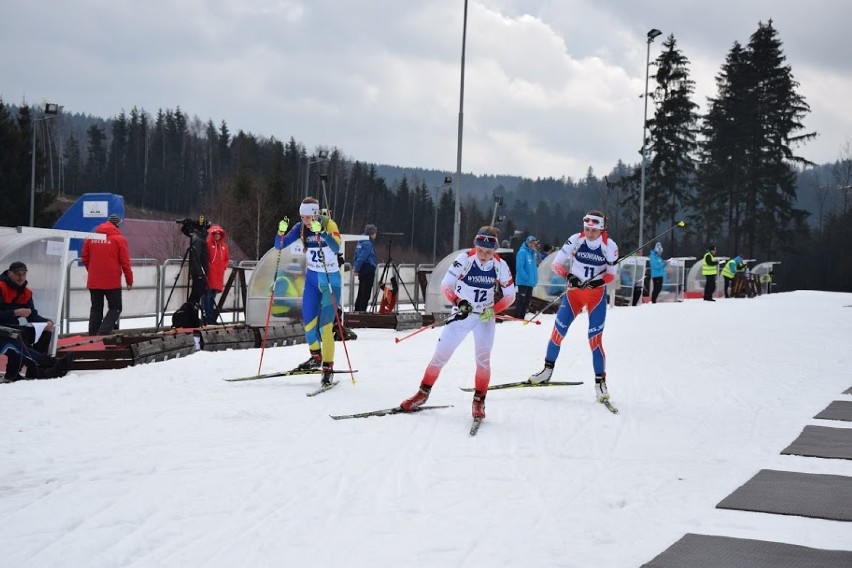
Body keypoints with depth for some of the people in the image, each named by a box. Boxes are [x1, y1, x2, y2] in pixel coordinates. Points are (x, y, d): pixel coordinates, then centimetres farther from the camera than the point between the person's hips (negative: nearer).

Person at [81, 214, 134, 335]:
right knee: (115, 308, 5)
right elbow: (125, 262, -7)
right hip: (112, 282, -4)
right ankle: (103, 333, -12)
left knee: (96, 309, 14)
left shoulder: (90, 238, 5)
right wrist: (129, 280, 2)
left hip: (93, 282, 4)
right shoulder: (119, 239, -7)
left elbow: (85, 259, 10)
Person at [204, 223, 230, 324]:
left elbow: (227, 259, 21)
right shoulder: (208, 244, -2)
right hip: (210, 273, -6)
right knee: (208, 295, -7)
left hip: (219, 274, 6)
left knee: (213, 296, 10)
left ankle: (212, 317, 13)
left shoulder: (224, 246, 15)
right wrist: (207, 266, -11)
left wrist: (223, 266, 6)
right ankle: (207, 317, -8)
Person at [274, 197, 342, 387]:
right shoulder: (301, 228, -3)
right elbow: (279, 246, -6)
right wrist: (281, 231, -25)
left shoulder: (329, 224, -17)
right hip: (312, 277, 5)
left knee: (325, 324, -13)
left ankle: (328, 368, -9)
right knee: (308, 321, 9)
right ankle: (316, 357, 32)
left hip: (330, 278, -5)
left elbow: (336, 247, -34)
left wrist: (320, 231, -47)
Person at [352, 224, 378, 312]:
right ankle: (362, 311, -3)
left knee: (361, 294, 15)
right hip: (368, 271, -10)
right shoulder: (368, 244, -18)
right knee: (365, 295, -4)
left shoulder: (361, 242, 12)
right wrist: (356, 269, -18)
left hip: (363, 271, 10)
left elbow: (357, 256, 15)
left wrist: (355, 267, 14)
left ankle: (357, 311, 20)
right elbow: (361, 258, -22)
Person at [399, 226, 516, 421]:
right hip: (461, 315, 0)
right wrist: (459, 302, -32)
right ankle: (423, 392, 21)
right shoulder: (464, 259, -19)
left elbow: (510, 295, -3)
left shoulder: (500, 266, -13)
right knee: (440, 355, 3)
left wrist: (493, 310, -18)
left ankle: (479, 401, -1)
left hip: (485, 317, 0)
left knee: (483, 358, -15)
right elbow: (445, 286, -16)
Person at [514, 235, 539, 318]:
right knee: (521, 300, -6)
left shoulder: (533, 252, 13)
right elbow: (519, 267, -18)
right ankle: (517, 318, -2)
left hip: (531, 282, 8)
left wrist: (534, 278, 10)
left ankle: (522, 318, 19)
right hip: (523, 282, -8)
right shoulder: (522, 252, -12)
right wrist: (526, 277, -20)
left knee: (527, 301, 12)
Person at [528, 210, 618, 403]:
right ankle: (548, 369, 19)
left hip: (596, 295, -2)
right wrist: (568, 275, -26)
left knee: (595, 339, -8)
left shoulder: (610, 246, -11)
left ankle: (600, 382, 3)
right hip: (574, 291, 2)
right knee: (558, 330, -2)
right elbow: (556, 264, -7)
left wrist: (600, 281, -22)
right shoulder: (576, 240, -10)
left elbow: (611, 274, -1)